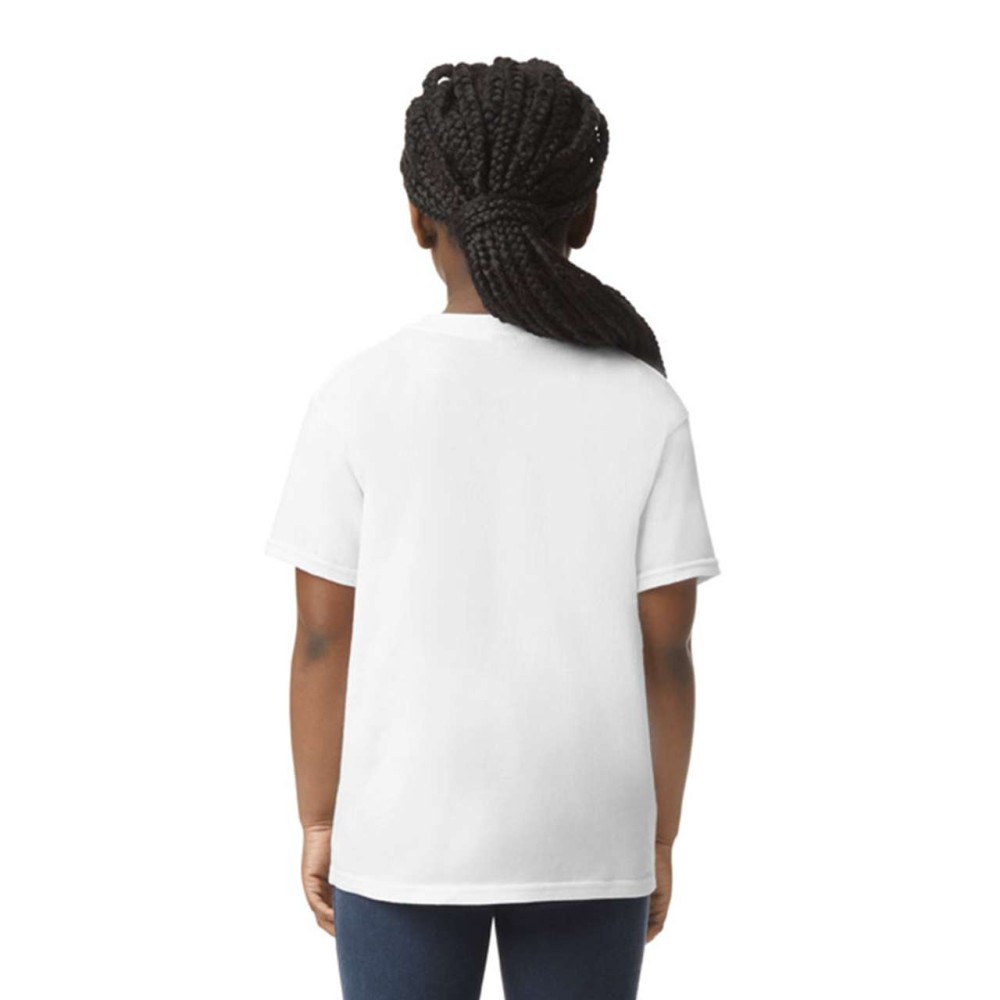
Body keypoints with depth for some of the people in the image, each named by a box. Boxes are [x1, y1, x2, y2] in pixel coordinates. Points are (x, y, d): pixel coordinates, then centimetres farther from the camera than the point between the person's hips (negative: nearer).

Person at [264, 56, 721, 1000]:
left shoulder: (357, 396, -11)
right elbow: (665, 651, -5)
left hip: (406, 828, -1)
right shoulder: (645, 406, -7)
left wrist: (319, 819, 5)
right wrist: (658, 837, 7)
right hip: (586, 835, 1)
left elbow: (324, 640, -7)